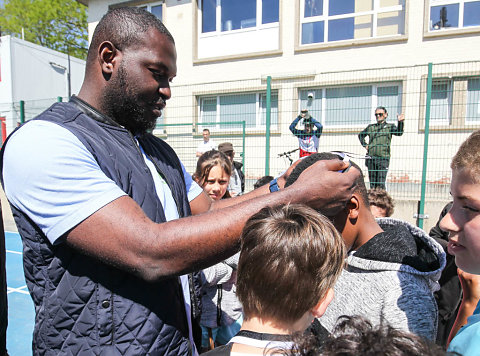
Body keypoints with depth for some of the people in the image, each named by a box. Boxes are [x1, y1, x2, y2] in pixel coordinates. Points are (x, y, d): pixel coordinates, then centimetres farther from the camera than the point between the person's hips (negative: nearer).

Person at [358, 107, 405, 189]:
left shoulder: (390, 126, 8)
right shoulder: (370, 127, 15)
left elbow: (399, 132, -11)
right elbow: (360, 135, 29)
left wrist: (400, 122, -28)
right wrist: (365, 145, 13)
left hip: (383, 158, -3)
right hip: (371, 158, 3)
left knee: (381, 183, -10)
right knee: (372, 183, 8)